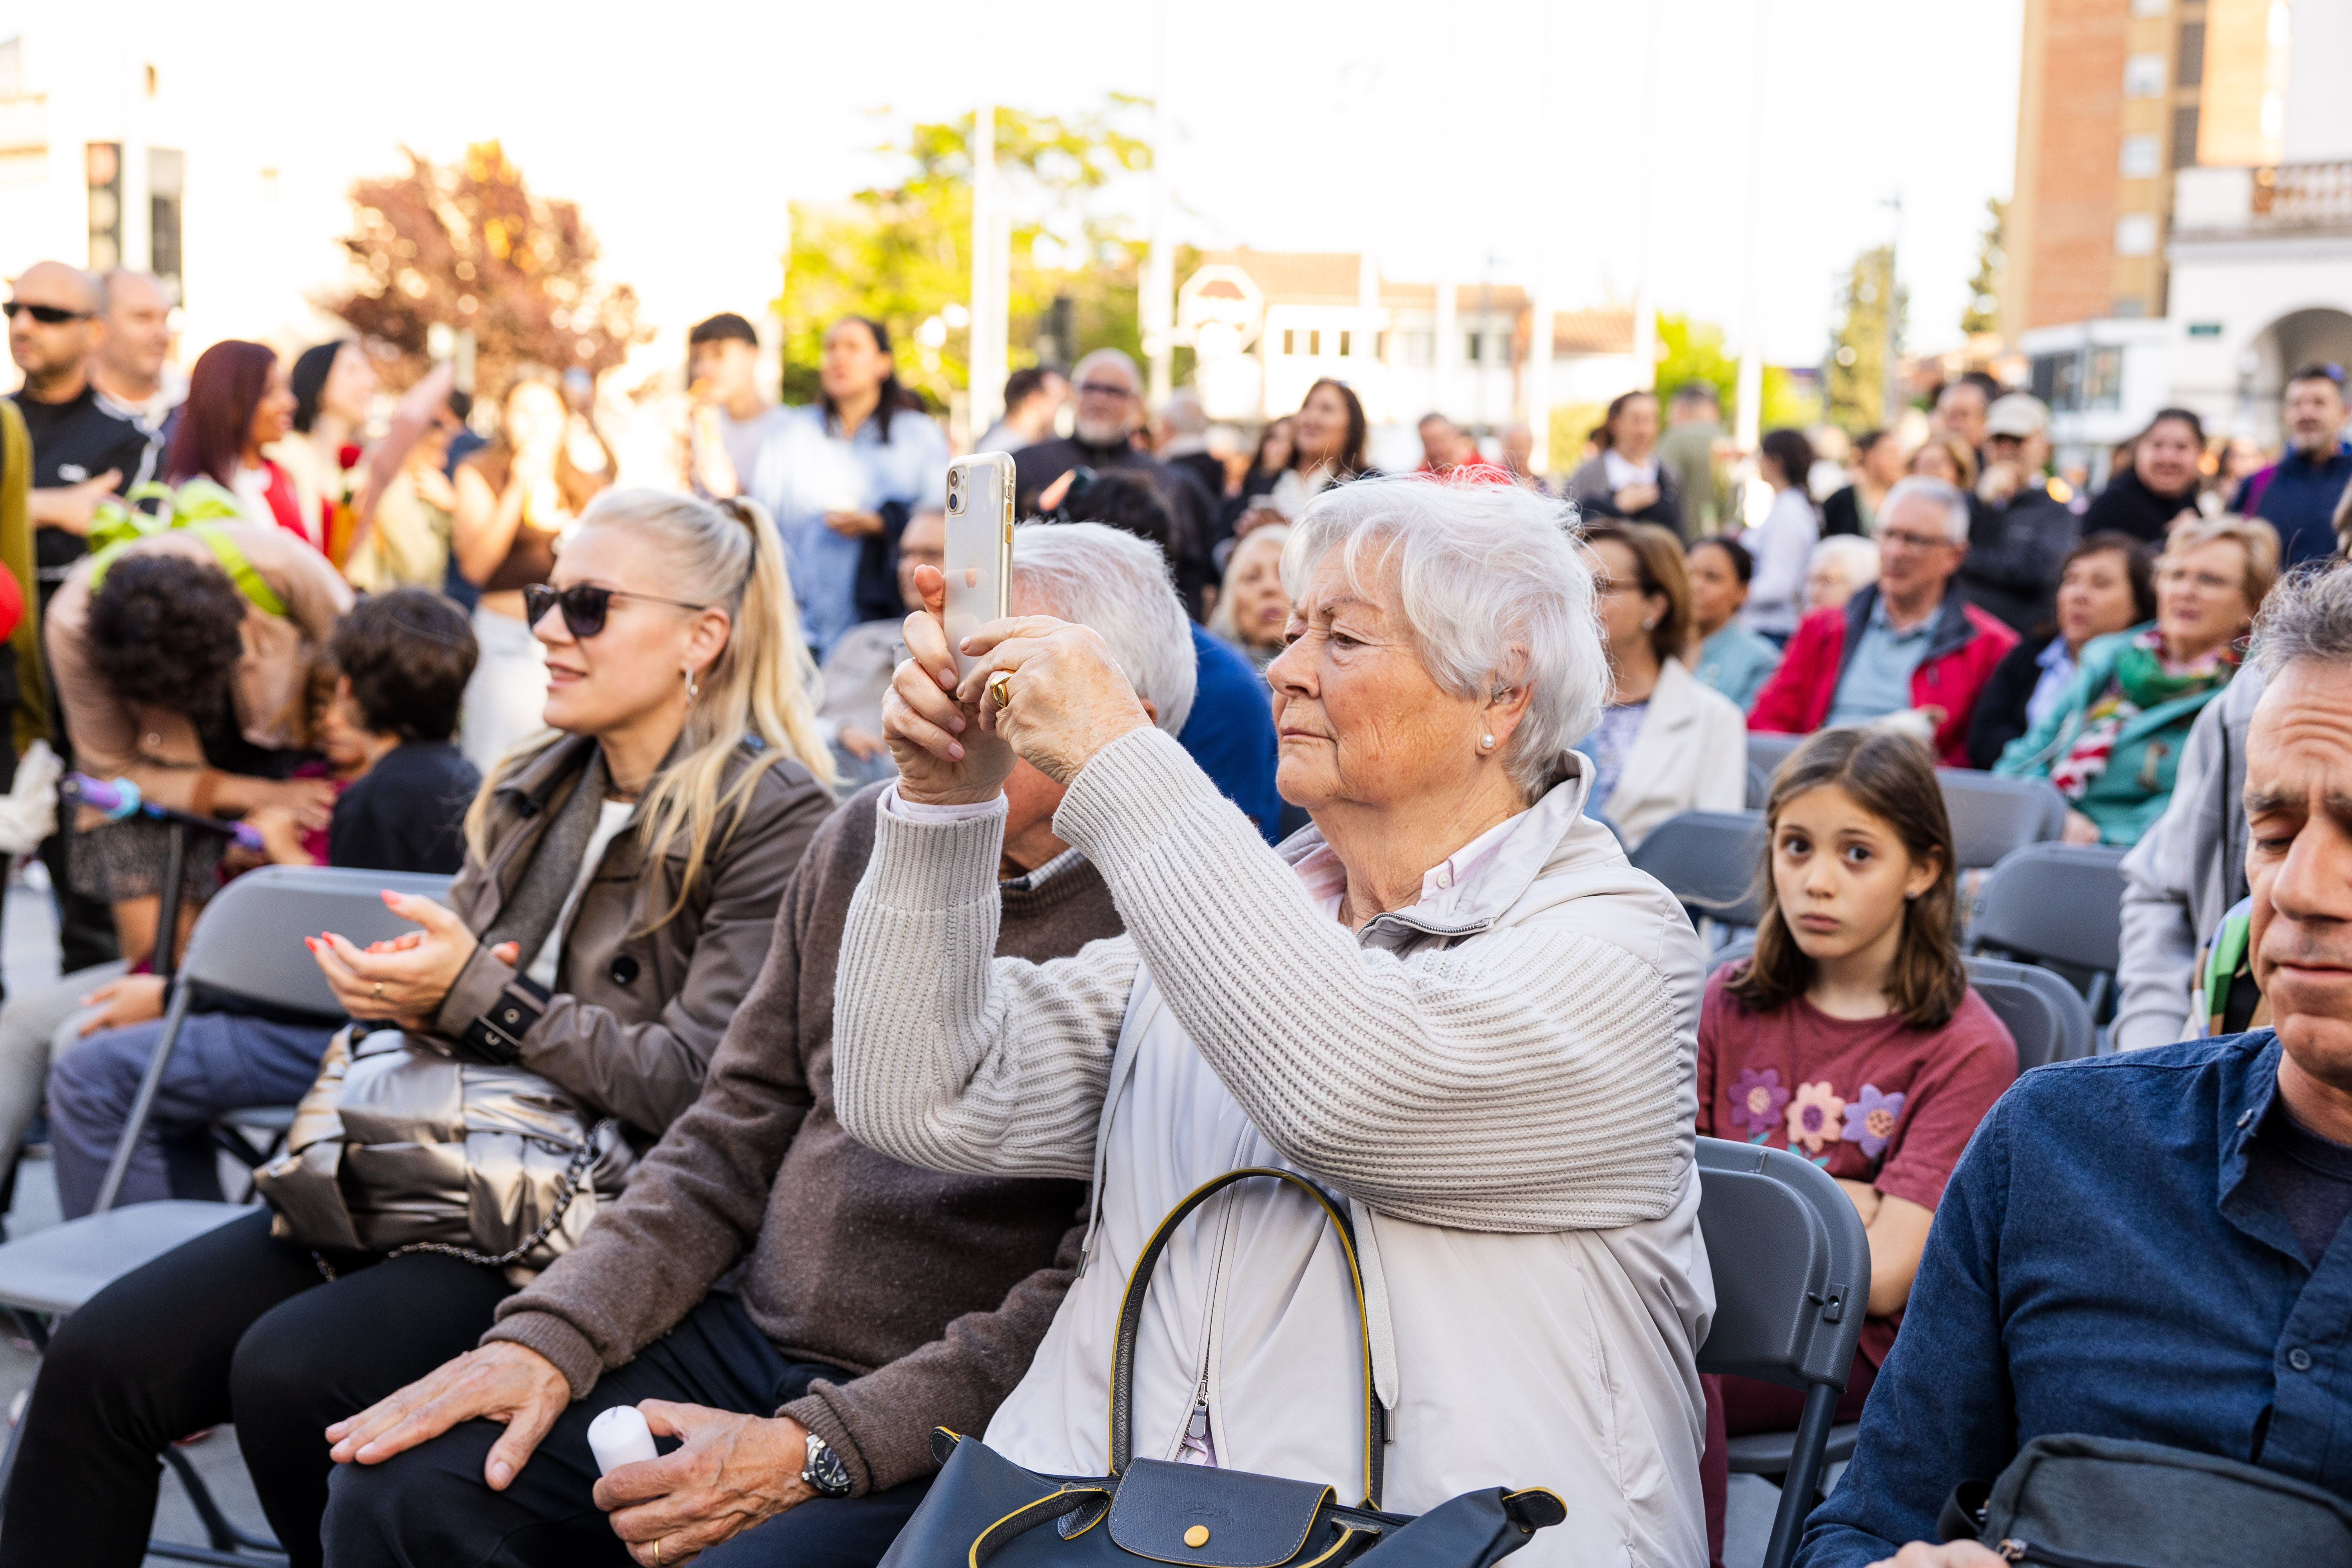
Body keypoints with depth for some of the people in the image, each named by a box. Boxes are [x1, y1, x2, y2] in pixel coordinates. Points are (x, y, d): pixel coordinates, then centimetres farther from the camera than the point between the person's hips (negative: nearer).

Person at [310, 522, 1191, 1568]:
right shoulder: (866, 837, 9)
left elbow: (1098, 1297, -17)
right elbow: (733, 1141, 11)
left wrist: (814, 1449, -20)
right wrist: (553, 1335, -2)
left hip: (945, 1431, -5)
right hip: (749, 1334, 6)